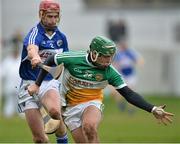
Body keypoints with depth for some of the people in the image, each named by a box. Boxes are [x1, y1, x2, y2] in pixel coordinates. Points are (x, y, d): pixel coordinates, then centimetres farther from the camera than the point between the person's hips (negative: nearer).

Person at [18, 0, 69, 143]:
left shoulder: (61, 37, 7)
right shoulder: (35, 33, -13)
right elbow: (31, 49, -38)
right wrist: (35, 57, -60)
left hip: (50, 82, 3)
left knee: (55, 111, -32)